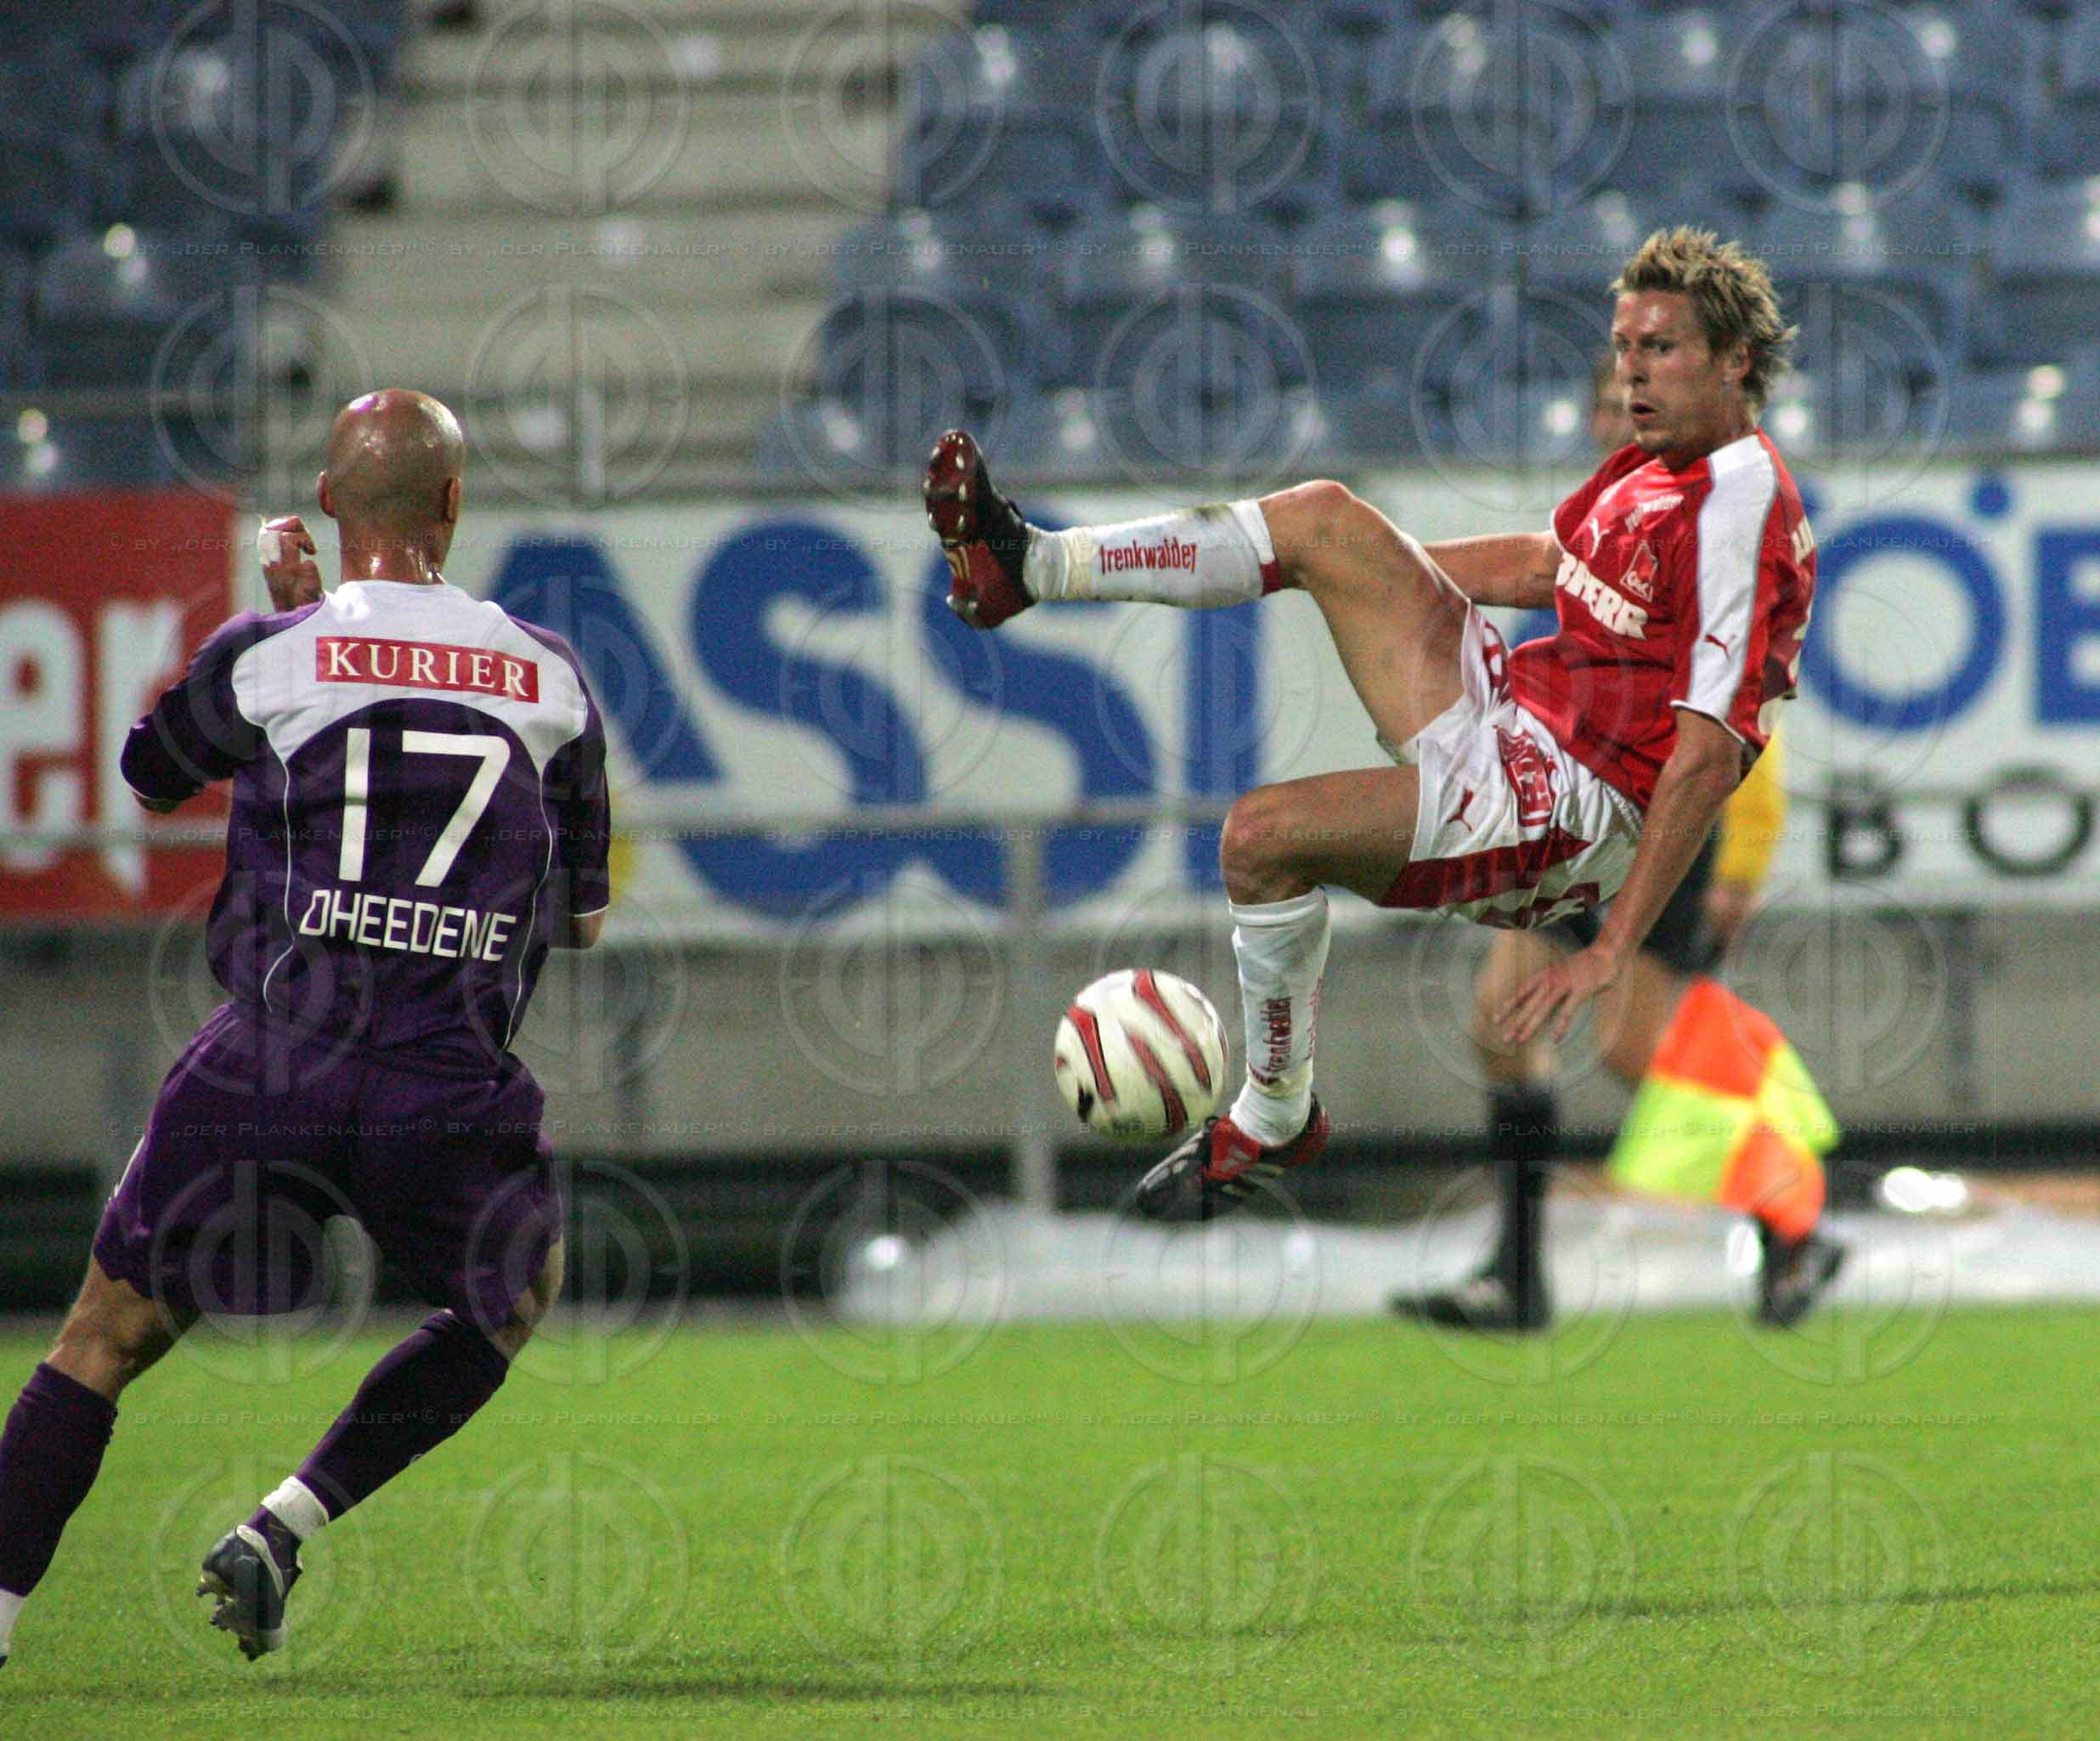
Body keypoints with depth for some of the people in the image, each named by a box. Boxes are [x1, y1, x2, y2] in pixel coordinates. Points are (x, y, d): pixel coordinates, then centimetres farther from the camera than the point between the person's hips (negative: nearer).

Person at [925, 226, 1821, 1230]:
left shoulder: (1742, 504, -20)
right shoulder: (1655, 466, 8)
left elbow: (1710, 755, -26)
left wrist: (1611, 953, -31)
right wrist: (1378, 568, 35)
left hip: (1576, 810, -9)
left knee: (1264, 835, -24)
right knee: (1323, 517, 4)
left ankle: (1275, 1119, -5)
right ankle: (1028, 566, 11)